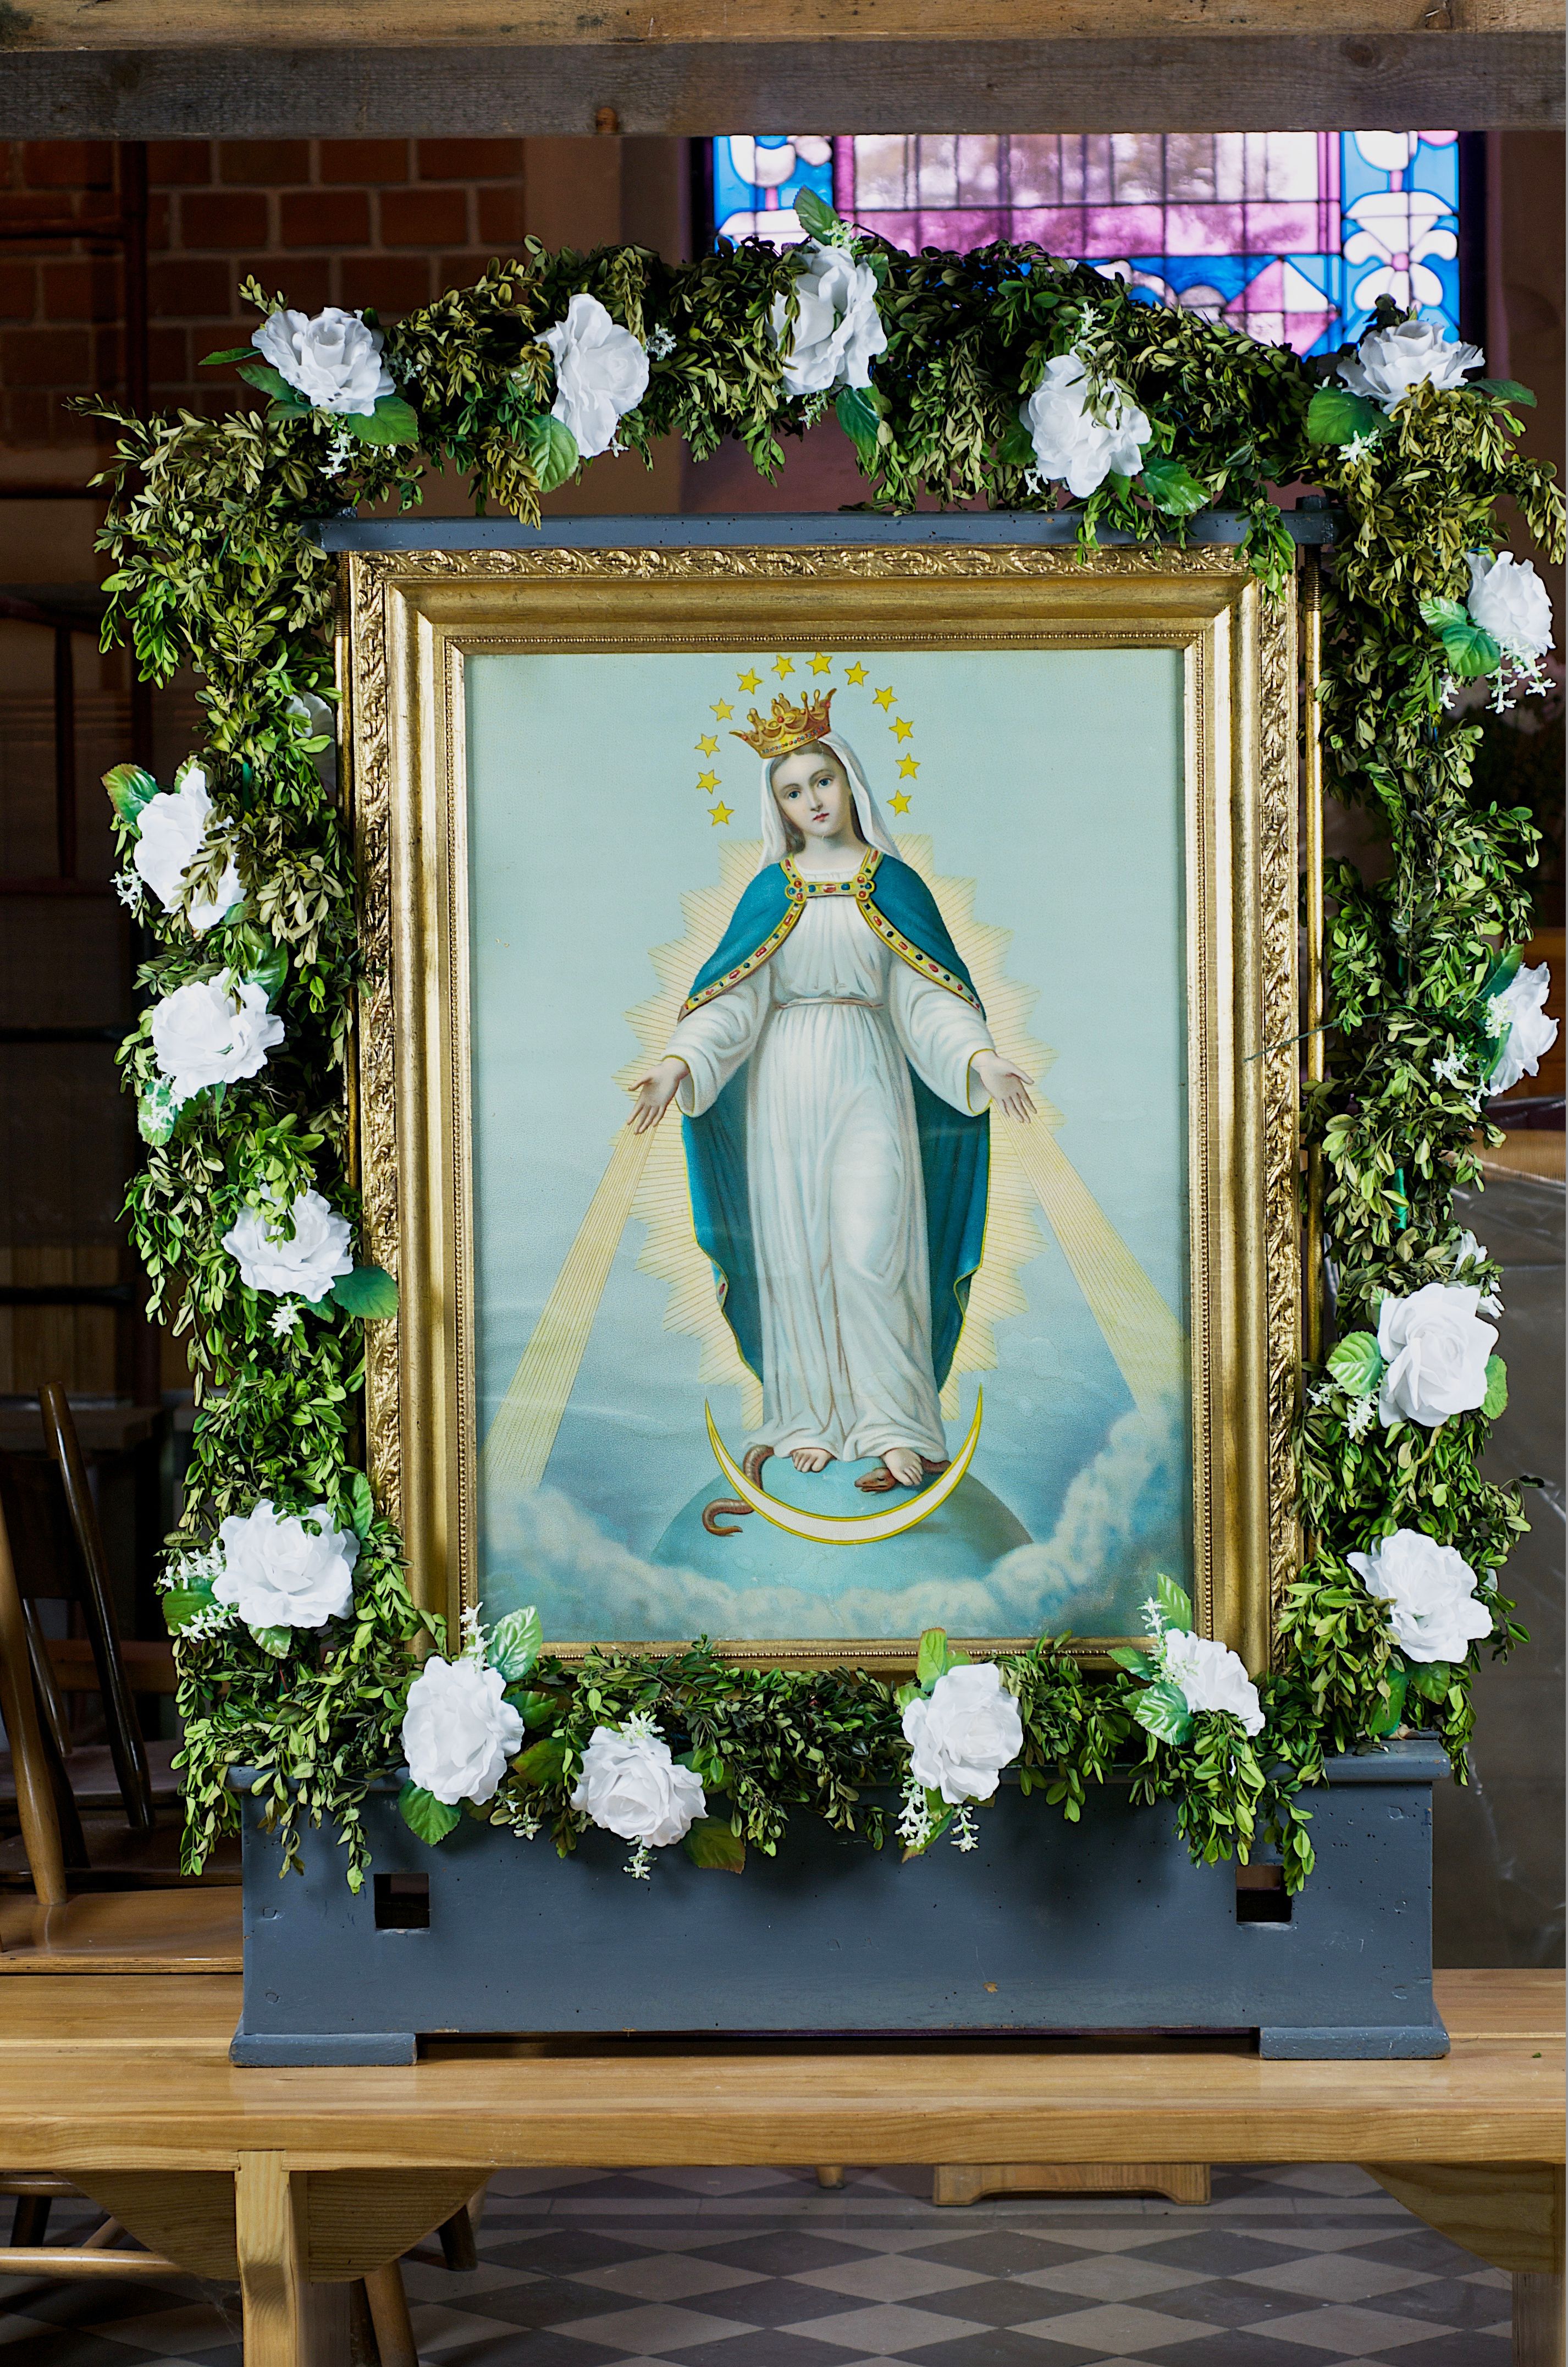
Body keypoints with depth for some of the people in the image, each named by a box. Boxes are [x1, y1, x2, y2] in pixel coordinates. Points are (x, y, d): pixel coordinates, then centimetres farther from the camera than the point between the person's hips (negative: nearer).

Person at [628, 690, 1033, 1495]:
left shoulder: (891, 884, 4)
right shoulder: (771, 892, 7)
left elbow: (929, 995, -1)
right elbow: (731, 996, 1)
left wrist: (982, 1058, -17)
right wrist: (680, 1063, -14)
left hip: (867, 1086, -2)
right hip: (784, 1088, 2)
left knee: (869, 1252, -10)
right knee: (795, 1252, 1)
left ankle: (899, 1431, -6)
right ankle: (813, 1420, 8)